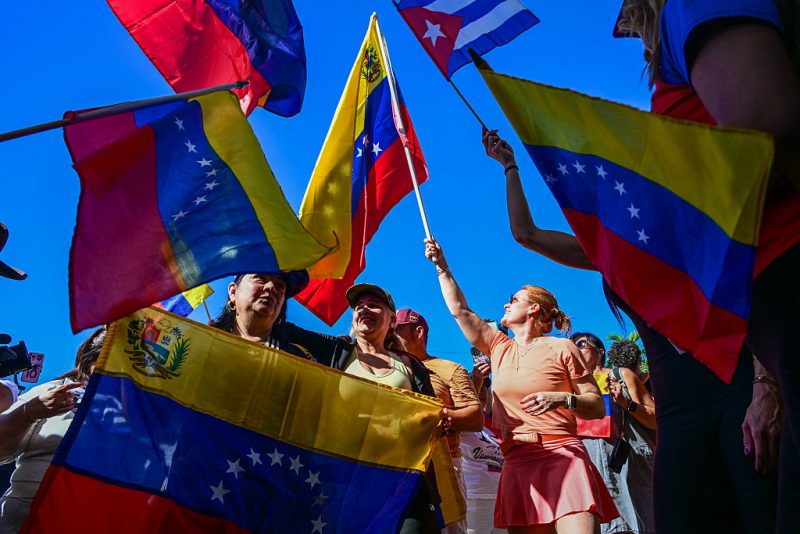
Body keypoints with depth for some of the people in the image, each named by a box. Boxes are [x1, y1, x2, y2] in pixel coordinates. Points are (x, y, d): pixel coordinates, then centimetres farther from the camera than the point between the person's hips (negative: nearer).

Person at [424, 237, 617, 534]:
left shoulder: (561, 348, 3)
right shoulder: (499, 347, 16)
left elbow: (598, 407, 3)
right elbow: (459, 310, 20)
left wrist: (563, 399, -17)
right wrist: (442, 267, 23)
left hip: (562, 456, -4)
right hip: (516, 462, 4)